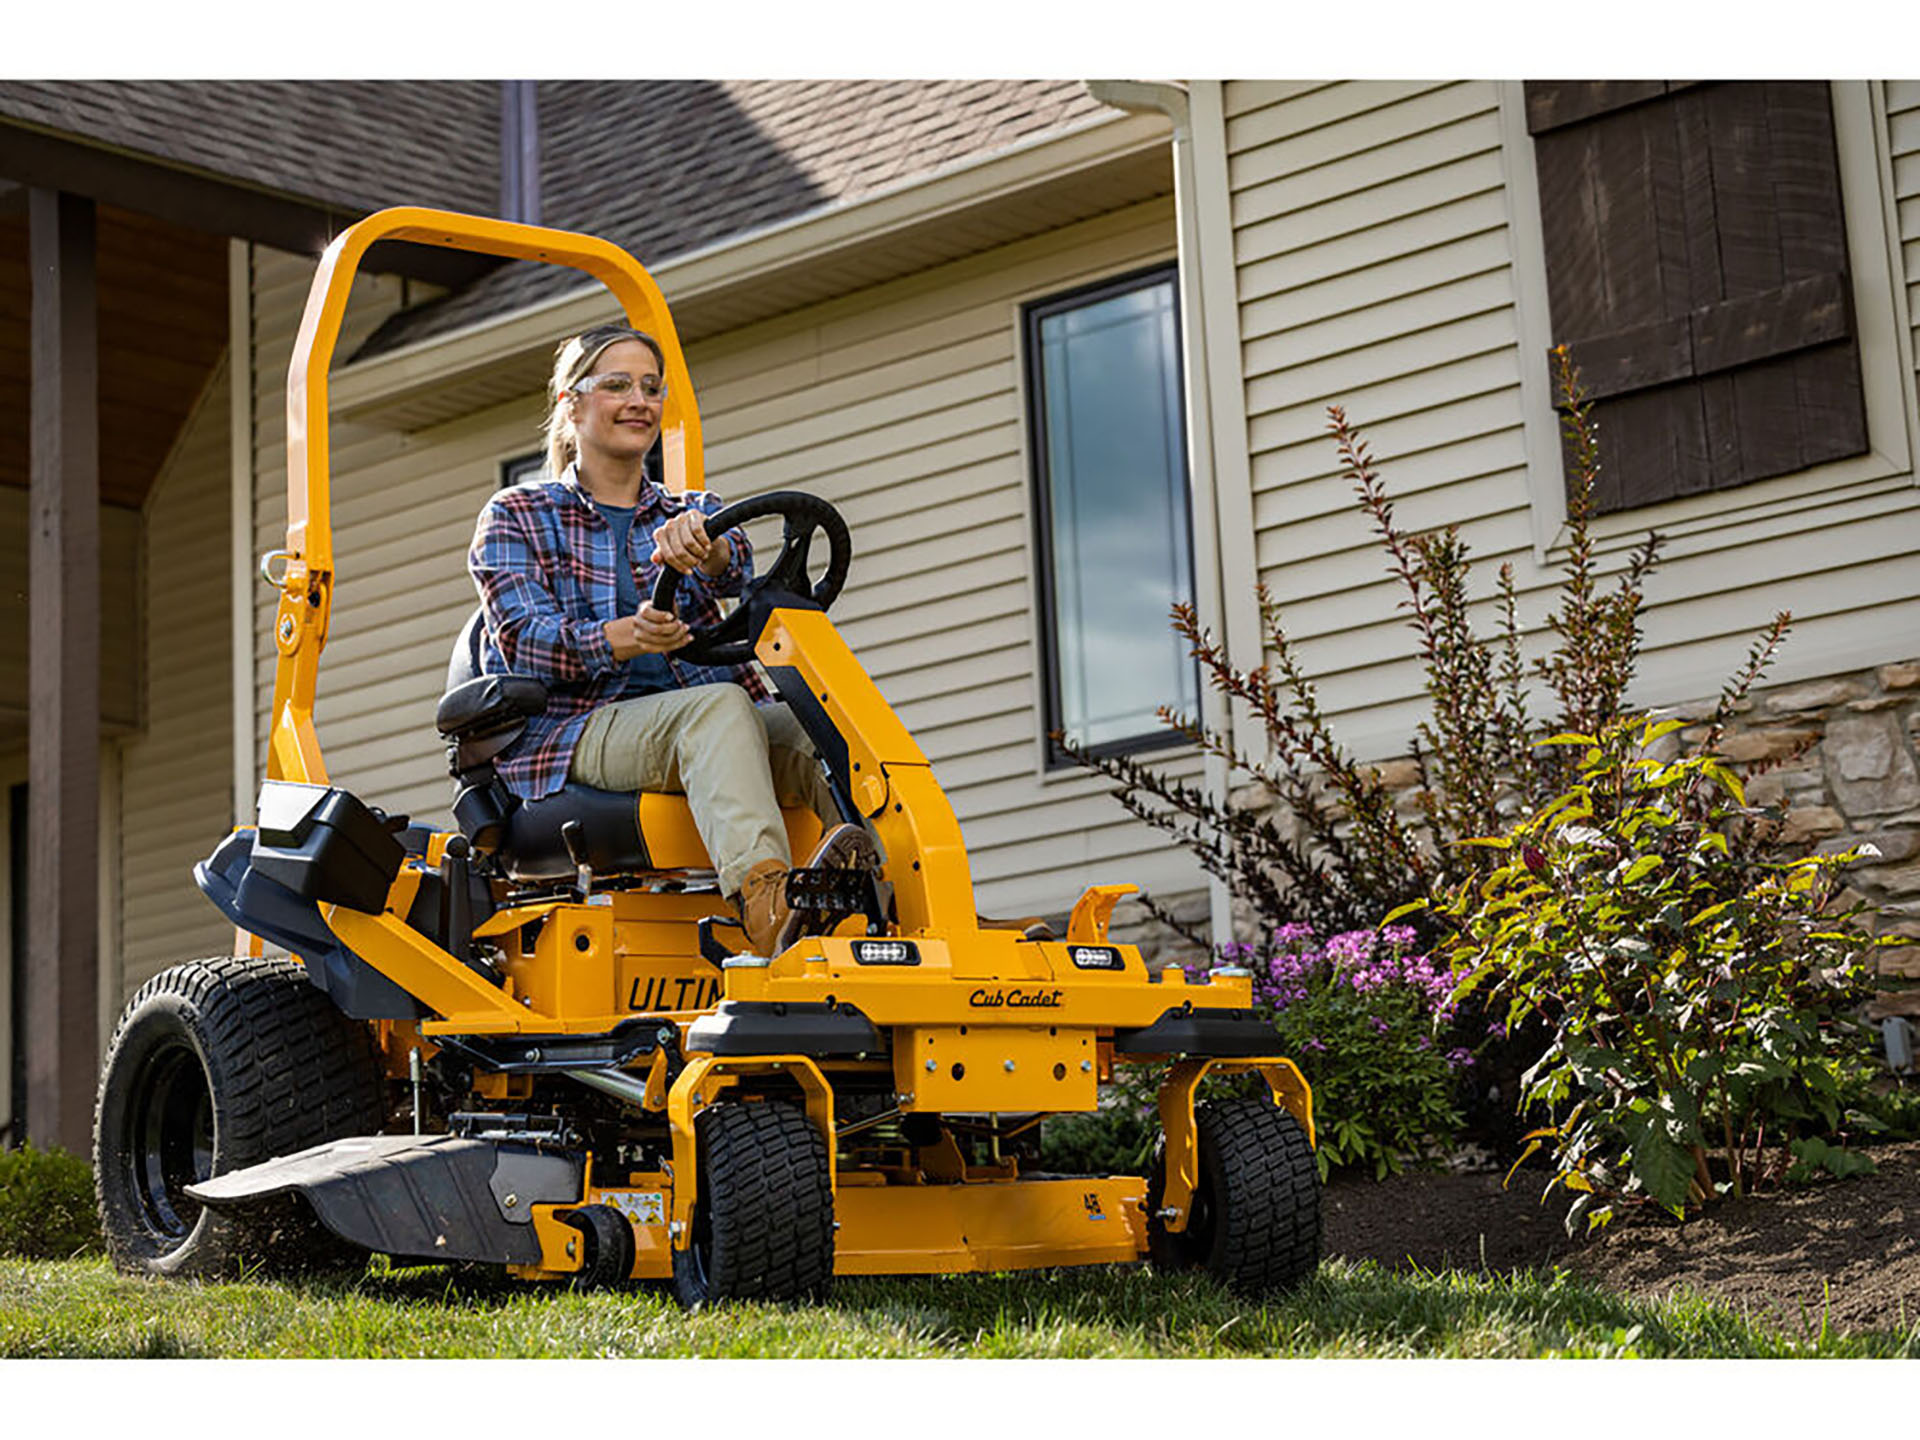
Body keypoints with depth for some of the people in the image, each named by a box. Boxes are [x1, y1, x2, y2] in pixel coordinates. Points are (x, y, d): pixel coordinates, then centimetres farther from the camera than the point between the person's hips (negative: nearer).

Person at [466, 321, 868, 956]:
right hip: (569, 736, -4)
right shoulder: (515, 517, 12)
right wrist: (622, 637, -28)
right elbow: (525, 641, -6)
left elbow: (735, 565, -4)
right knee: (718, 706, -35)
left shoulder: (693, 512, 22)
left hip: (695, 730, 4)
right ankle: (767, 906, -59)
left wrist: (702, 546, -31)